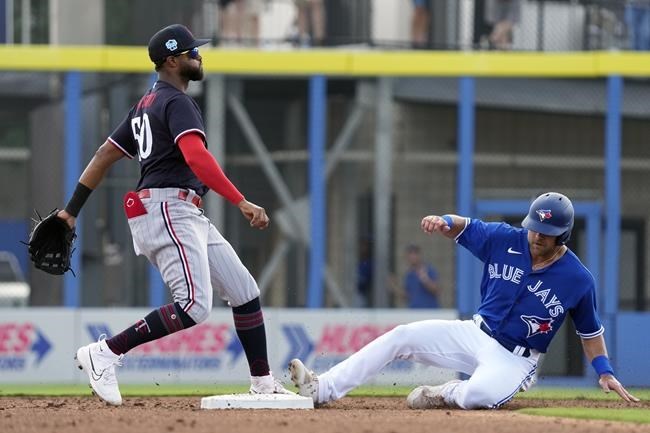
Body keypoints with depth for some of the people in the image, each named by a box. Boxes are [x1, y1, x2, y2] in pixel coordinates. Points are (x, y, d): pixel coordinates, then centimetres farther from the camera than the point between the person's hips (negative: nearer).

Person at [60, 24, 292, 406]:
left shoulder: (146, 105, 22)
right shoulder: (177, 102, -8)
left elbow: (106, 154, 21)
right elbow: (196, 157, -25)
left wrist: (72, 210, 21)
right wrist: (241, 203, -31)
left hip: (188, 217, 10)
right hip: (167, 209, -10)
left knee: (245, 292, 8)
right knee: (195, 305, -22)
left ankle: (263, 384, 11)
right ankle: (105, 354, -20)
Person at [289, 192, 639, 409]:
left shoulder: (578, 279, -11)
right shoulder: (505, 240, -6)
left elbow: (590, 331, 1)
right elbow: (466, 228, 5)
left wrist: (605, 372, -8)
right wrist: (445, 222, -18)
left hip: (514, 360, -4)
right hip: (475, 334, 4)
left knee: (479, 395, -39)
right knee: (402, 337, -11)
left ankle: (446, 395, -3)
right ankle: (321, 389, -12)